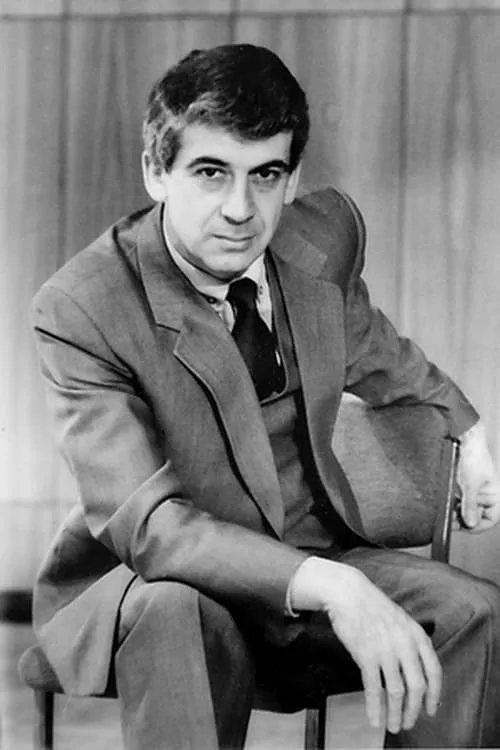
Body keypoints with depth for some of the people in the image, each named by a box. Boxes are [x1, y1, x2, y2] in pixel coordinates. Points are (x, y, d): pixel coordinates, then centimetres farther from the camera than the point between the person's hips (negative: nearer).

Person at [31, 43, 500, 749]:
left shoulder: (328, 232, -3)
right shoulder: (79, 309, -21)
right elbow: (144, 522, -31)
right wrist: (333, 589, -43)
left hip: (316, 553, 5)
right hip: (144, 579, -5)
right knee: (177, 612, -38)